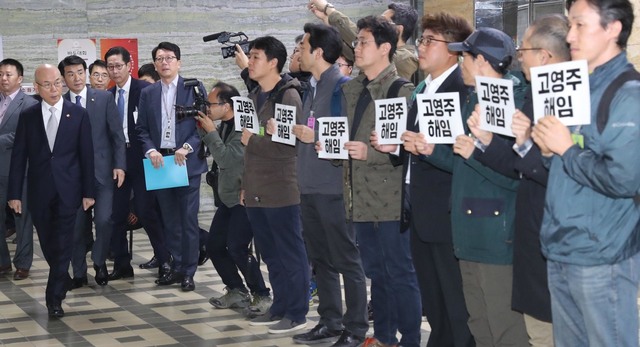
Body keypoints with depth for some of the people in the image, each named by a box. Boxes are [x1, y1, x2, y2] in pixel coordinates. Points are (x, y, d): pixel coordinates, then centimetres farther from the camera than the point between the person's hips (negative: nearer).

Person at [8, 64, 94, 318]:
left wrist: (88, 192, -2)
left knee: (62, 243, -5)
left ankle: (54, 298, 0)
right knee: (47, 243, 11)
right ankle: (63, 280, 35)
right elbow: (19, 157, 2)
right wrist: (14, 193, -3)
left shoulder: (79, 114, 1)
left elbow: (86, 155, 1)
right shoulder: (28, 116, 3)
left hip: (67, 189, -2)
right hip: (39, 191, 2)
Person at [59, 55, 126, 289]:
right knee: (77, 225, 4)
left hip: (102, 170, -1)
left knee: (104, 220, -10)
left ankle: (99, 262, 14)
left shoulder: (104, 98, 2)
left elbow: (117, 134, 2)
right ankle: (79, 273, 18)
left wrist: (119, 165, -6)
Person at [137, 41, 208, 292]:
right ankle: (176, 267, 17)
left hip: (187, 161, -3)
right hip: (159, 161, 3)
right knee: (169, 219, 9)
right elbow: (141, 129, 9)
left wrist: (187, 148, -15)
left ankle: (188, 271, 6)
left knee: (189, 219, -1)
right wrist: (150, 150, -9)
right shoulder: (148, 93, 10)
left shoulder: (194, 88, 0)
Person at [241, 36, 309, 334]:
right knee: (270, 254, 14)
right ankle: (280, 307, 24)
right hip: (256, 192, 8)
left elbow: (287, 145, -20)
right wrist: (246, 185, 17)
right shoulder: (254, 96, 14)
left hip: (281, 191, -8)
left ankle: (297, 313, 6)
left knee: (290, 253, 0)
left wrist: (251, 140, -12)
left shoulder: (288, 96, -12)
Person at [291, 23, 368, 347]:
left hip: (332, 187, -9)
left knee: (346, 259, 0)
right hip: (310, 186, 9)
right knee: (320, 259, 14)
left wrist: (316, 137, -19)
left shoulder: (342, 85, -12)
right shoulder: (312, 87, 15)